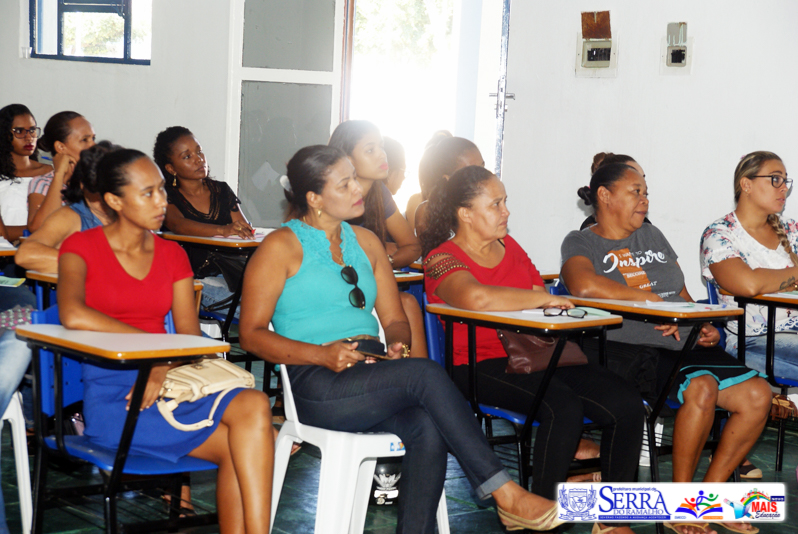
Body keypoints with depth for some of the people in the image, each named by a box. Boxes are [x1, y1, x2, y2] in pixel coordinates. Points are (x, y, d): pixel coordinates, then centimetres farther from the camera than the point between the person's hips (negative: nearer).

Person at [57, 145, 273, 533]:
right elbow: (73, 316, -19)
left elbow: (190, 335, 7)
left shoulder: (172, 255, 17)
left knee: (254, 405, -28)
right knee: (240, 446, -26)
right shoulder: (81, 247, 2)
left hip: (170, 383, 5)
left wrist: (163, 367, -15)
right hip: (111, 393, -5)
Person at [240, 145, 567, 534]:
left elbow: (395, 320, 21)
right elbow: (252, 335, -4)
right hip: (314, 386, -5)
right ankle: (504, 494, -27)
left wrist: (398, 343, -5)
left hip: (370, 378, 6)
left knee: (427, 428, -29)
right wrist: (322, 354, -18)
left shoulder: (365, 243, 21)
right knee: (425, 373, -29)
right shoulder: (282, 246, 2)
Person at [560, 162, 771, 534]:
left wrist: (704, 327, 5)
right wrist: (649, 299, -17)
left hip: (685, 345, 7)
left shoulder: (652, 236, 25)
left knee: (757, 394, -12)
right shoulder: (581, 243, 3)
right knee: (702, 388, -33)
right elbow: (583, 285, -21)